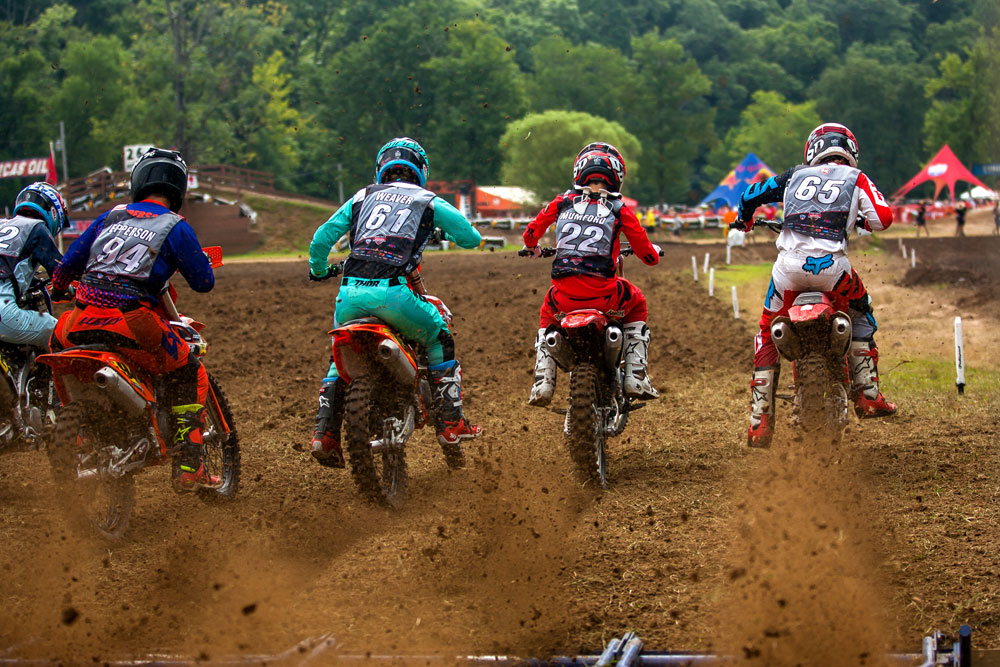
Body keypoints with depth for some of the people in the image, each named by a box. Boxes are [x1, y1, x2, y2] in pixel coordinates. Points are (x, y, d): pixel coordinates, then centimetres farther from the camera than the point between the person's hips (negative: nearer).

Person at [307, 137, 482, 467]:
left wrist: (319, 269, 37)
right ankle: (450, 421, 16)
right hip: (393, 293, -3)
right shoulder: (429, 202, 16)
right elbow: (471, 238, 20)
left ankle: (324, 433, 14)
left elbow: (322, 236, 18)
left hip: (350, 293, 3)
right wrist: (449, 227, 42)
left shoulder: (363, 196, 21)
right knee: (439, 338, 21)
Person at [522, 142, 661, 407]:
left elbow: (531, 234, 17)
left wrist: (533, 248, 42)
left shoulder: (562, 202, 10)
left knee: (547, 315, 37)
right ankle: (635, 377, 19)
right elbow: (648, 255, 8)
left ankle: (543, 382, 19)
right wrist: (654, 252, 33)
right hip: (603, 294, -2)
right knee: (636, 304, 32)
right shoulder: (620, 210, 5)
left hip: (564, 295, 2)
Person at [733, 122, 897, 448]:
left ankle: (760, 420, 10)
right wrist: (863, 221, 26)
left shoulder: (796, 175, 22)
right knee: (861, 315, 29)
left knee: (768, 333, 18)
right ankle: (867, 395, 23)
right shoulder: (855, 178, 15)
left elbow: (750, 195, 26)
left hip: (789, 264, 1)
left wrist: (744, 219, 49)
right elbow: (883, 218, 1)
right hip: (831, 263, -1)